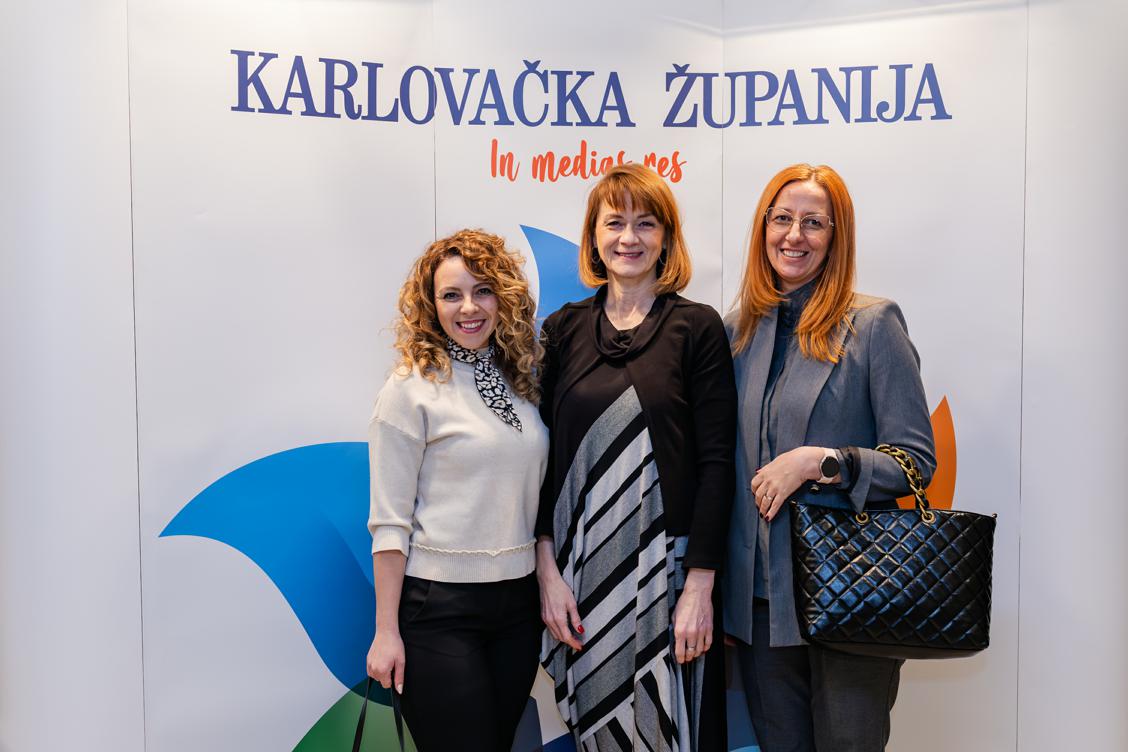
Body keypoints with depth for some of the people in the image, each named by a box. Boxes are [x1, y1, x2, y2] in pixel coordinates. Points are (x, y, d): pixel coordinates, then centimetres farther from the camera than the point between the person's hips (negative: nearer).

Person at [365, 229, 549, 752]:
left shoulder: (522, 380, 6)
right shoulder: (411, 390, -9)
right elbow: (389, 522, -10)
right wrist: (386, 631, -10)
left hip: (518, 603, 6)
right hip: (439, 608, -5)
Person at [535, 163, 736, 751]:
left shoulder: (698, 327, -2)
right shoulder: (564, 329, 5)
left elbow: (716, 461, -6)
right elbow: (544, 455, 5)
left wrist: (700, 586, -11)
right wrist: (547, 571, -3)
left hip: (666, 567, -2)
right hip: (579, 569, 3)